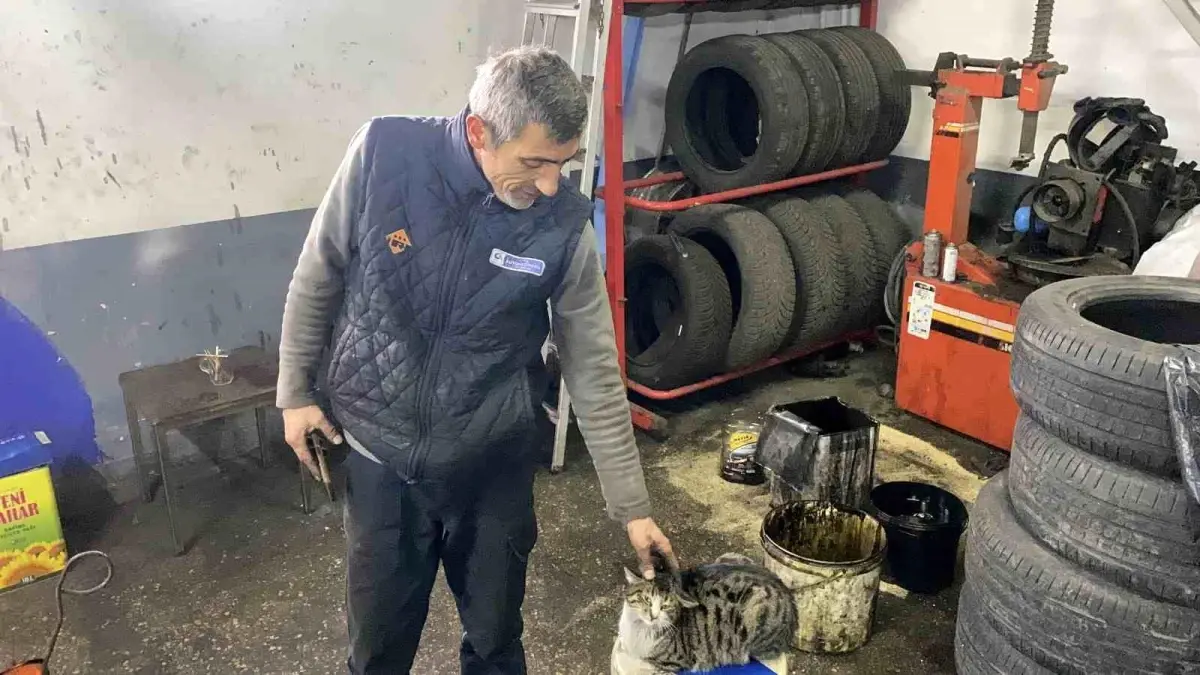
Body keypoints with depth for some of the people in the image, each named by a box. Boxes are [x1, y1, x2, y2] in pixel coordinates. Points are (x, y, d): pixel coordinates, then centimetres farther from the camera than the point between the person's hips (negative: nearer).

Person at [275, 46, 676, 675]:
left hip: (494, 463, 0)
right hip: (380, 452, 0)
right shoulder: (383, 153, -18)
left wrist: (632, 505, -5)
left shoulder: (564, 224, -16)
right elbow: (317, 279, -2)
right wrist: (296, 390, 4)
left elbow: (595, 372, -8)